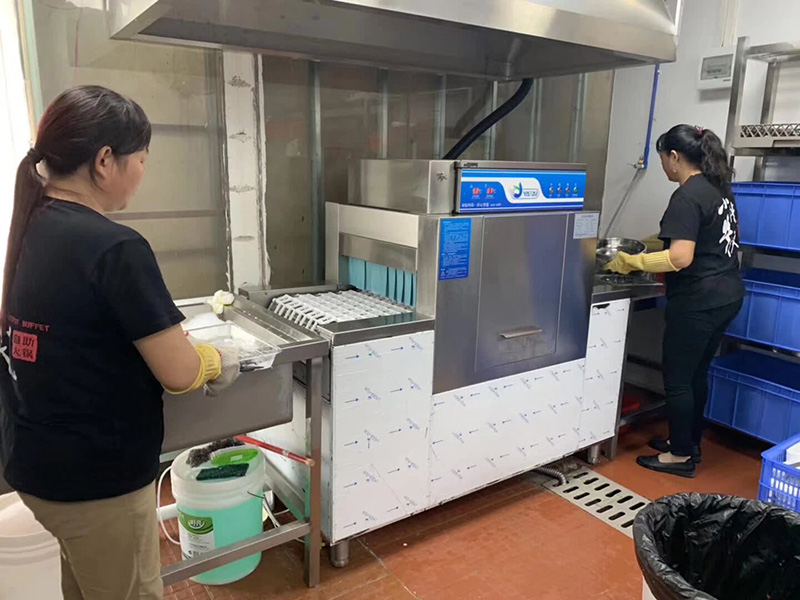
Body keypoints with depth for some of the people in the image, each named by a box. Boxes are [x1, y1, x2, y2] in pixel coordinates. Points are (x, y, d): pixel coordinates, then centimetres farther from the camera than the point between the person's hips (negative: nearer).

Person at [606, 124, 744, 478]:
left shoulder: (687, 196, -18)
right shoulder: (718, 188, 12)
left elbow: (680, 258, -26)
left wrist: (631, 262, -16)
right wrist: (659, 245, 19)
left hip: (699, 300, -10)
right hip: (726, 294, 10)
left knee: (677, 378, 3)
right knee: (697, 373, 19)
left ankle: (681, 456, 15)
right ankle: (688, 443, 32)